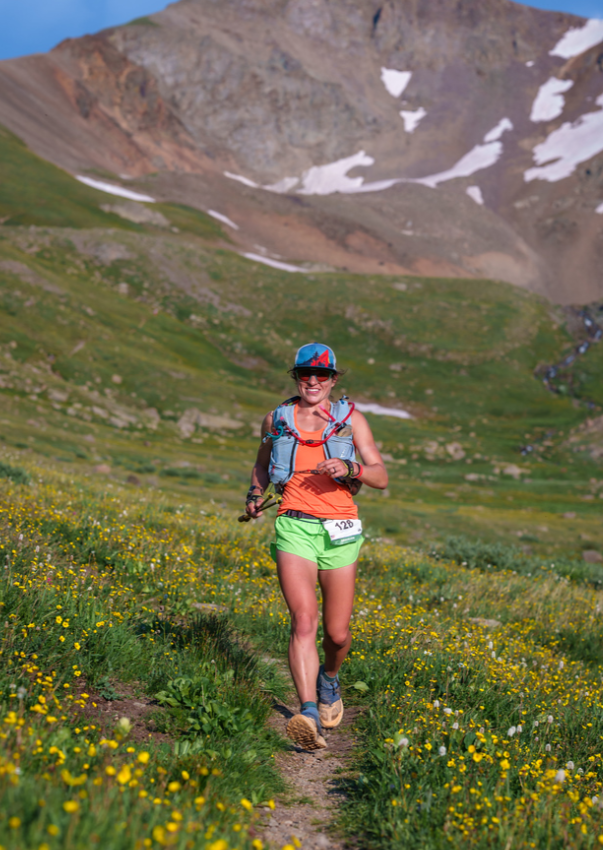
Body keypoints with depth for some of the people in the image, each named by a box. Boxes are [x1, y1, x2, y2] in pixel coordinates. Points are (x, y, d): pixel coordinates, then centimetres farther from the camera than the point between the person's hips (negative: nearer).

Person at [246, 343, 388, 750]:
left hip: (340, 531, 1)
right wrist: (255, 495, 9)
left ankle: (329, 678, 41)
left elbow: (382, 477, 1)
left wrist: (349, 468, -18)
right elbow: (263, 464, 27)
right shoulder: (277, 419, 8)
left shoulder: (350, 418, 5)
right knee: (304, 620, -20)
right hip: (294, 527, 0)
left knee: (337, 633, 8)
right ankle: (310, 716, -26)